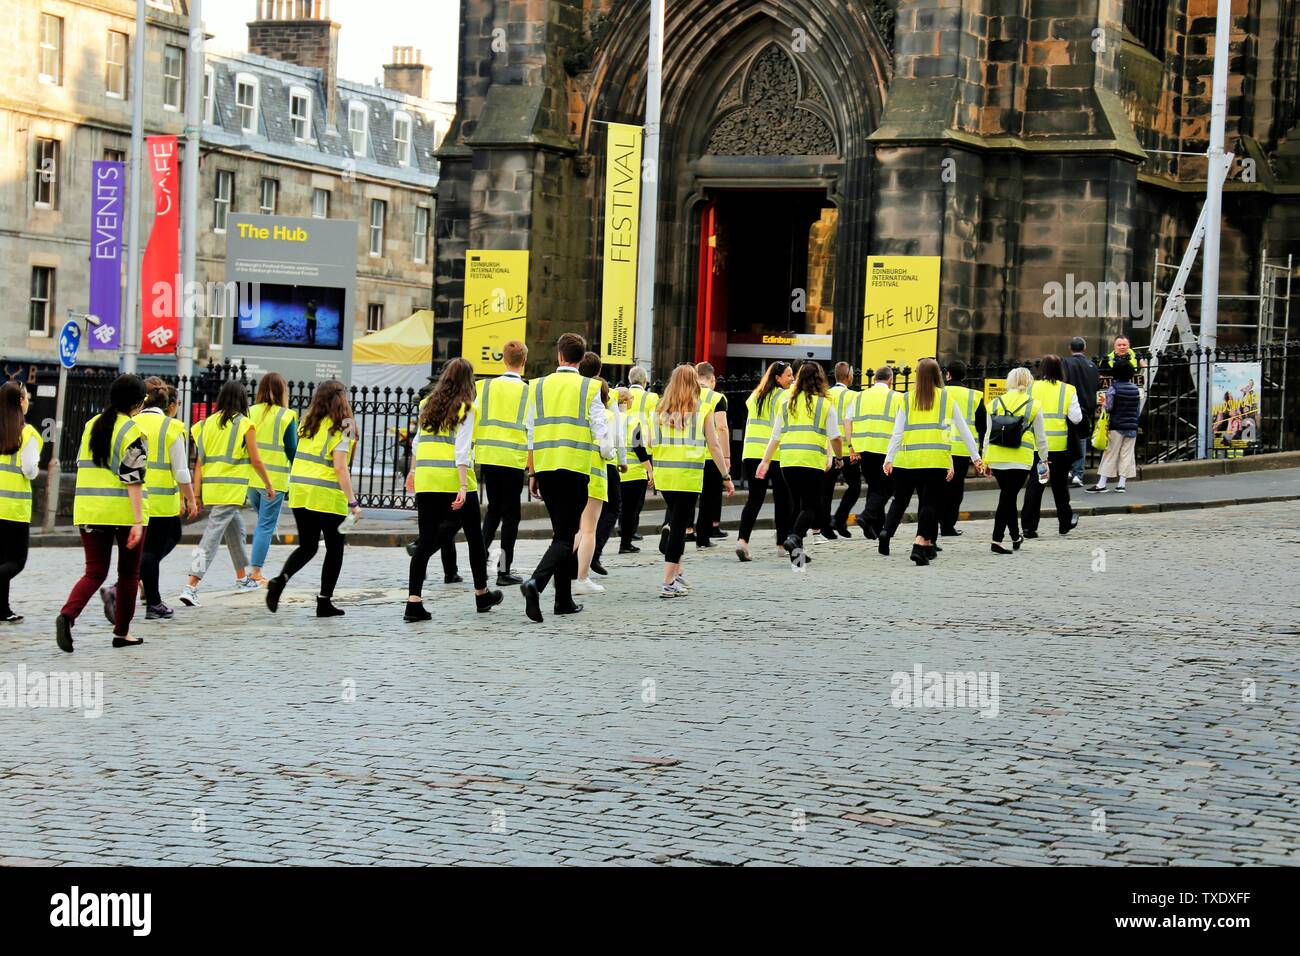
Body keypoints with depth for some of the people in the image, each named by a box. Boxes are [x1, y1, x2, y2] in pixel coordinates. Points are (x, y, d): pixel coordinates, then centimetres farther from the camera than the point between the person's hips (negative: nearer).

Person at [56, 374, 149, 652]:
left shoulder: (91, 426, 10)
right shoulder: (133, 432, -9)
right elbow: (133, 479, -15)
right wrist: (138, 521, -16)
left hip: (89, 510, 5)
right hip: (124, 512, -5)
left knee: (94, 572, 7)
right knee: (128, 573, 13)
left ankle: (67, 614, -19)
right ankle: (121, 632, 19)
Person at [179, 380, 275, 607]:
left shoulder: (208, 423, 8)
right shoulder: (245, 424, -6)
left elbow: (200, 462, 6)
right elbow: (256, 461, -4)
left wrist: (196, 495, 7)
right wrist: (269, 486, 10)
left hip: (210, 486, 6)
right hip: (231, 490, -6)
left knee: (236, 531, 24)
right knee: (211, 538, -10)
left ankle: (242, 578, 39)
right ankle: (190, 586, -19)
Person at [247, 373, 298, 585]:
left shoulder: (250, 413, 2)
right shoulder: (287, 417, -8)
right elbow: (292, 450, -5)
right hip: (275, 479, -4)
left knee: (263, 521, 24)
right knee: (266, 526, 2)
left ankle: (254, 566, 19)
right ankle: (256, 571, 1)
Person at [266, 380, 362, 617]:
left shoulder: (308, 423, 9)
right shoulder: (340, 427, -10)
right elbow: (339, 467, -16)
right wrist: (353, 502, -15)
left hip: (299, 490, 6)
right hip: (327, 496, -6)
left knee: (307, 546, 15)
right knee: (335, 548, 11)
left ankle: (280, 579, -10)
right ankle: (324, 602, 10)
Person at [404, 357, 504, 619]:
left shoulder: (429, 405, 11)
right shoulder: (465, 409, -5)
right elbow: (462, 449, -14)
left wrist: (414, 470, 35)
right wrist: (463, 486, -18)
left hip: (425, 480, 5)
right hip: (453, 480, -5)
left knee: (427, 539, 3)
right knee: (474, 536, 14)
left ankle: (414, 601, -10)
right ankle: (481, 594, 28)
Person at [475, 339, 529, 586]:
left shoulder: (486, 387, 3)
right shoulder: (527, 392, -4)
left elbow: (475, 419, 2)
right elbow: (531, 430, -4)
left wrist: (472, 453, 12)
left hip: (488, 454, 3)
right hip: (514, 458, -3)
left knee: (494, 506, 20)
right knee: (511, 512, 5)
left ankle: (482, 548, 3)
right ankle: (504, 570, 5)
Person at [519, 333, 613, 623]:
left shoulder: (538, 387, 7)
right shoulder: (589, 389, -3)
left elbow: (530, 434, 7)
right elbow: (601, 432, -4)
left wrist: (532, 473, 14)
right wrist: (608, 454, 17)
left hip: (545, 468, 4)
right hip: (576, 469, -4)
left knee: (562, 532, 16)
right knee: (565, 536, -3)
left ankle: (564, 599, 17)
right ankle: (535, 582, -27)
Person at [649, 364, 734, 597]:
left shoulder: (661, 409, 7)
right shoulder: (703, 409, -1)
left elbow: (651, 443, 6)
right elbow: (714, 446, -4)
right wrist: (726, 476, 1)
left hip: (663, 473, 4)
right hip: (688, 475, -4)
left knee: (677, 520, 22)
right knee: (679, 525, 0)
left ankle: (677, 572, 15)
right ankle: (669, 583, -2)